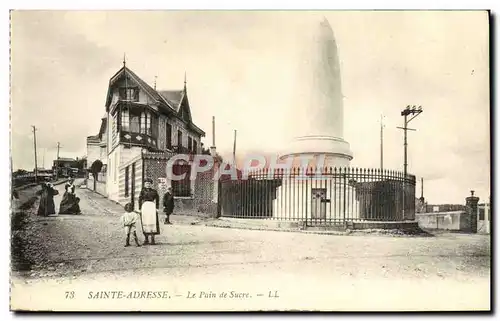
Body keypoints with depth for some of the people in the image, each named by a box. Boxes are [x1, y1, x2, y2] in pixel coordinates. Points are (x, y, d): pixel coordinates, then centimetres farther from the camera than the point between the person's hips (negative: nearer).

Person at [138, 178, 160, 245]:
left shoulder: (154, 191, 9)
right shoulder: (143, 191, 8)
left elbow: (157, 200, 10)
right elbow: (140, 200, 6)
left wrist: (157, 208, 1)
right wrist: (140, 209, -1)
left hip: (152, 207, 0)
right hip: (144, 207, 0)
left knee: (153, 222, -5)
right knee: (145, 223, 0)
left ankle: (152, 239, 0)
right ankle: (146, 239, 6)